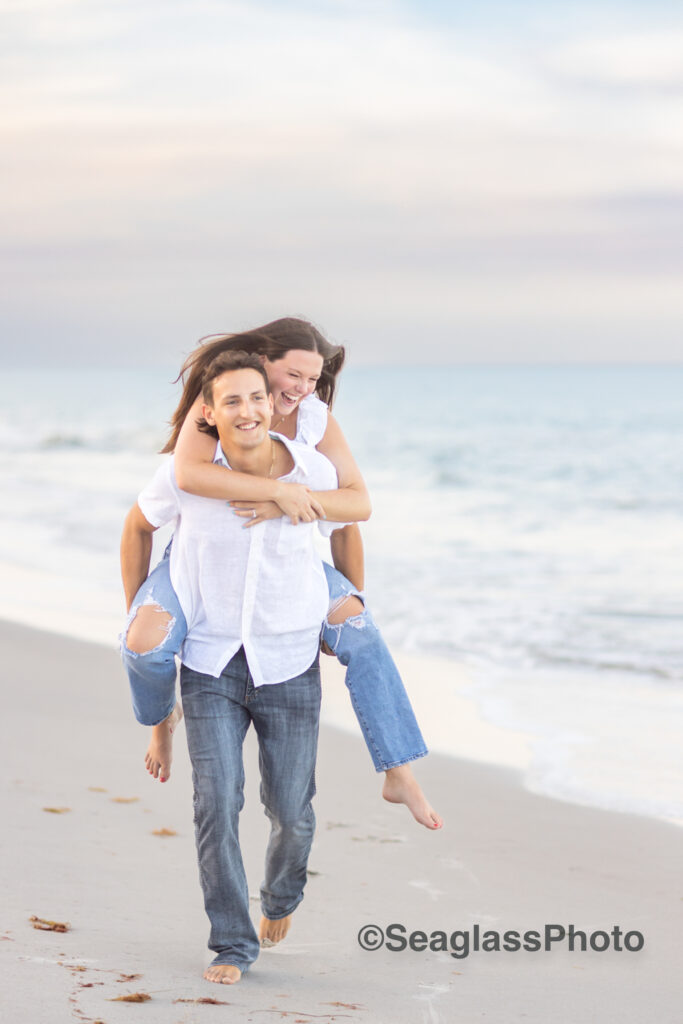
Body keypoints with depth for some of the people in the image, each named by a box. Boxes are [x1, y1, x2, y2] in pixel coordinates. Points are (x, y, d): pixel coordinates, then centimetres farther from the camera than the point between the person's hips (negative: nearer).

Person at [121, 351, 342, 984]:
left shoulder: (316, 473, -12)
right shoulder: (186, 473, -14)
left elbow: (346, 530, 10)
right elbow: (139, 525, 7)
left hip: (290, 665, 1)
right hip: (211, 665, 0)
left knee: (292, 813, 7)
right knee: (218, 803, -13)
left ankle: (282, 892, 41)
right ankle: (233, 944, 3)